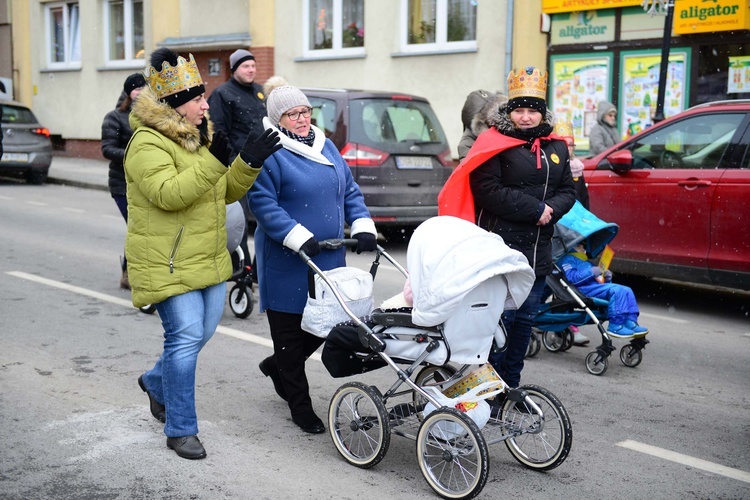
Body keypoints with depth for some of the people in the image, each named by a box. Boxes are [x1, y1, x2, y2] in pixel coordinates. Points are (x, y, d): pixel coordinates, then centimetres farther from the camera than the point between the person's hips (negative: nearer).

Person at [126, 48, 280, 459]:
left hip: (208, 259, 9)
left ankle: (156, 382, 42)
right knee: (186, 336, -10)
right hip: (168, 264, -9)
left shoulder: (199, 138, 13)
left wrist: (249, 162, -3)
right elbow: (168, 194, -28)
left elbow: (226, 193, 13)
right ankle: (180, 430, 3)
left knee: (201, 332, 15)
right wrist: (214, 162, -33)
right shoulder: (148, 144, -15)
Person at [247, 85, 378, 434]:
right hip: (287, 261, -6)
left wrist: (363, 227, 1)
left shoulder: (326, 147, 13)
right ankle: (300, 406, 17)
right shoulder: (269, 154, -9)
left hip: (329, 258, 7)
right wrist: (298, 238, -24)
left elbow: (350, 192, 16)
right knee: (290, 331, 3)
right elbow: (263, 203, -17)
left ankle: (277, 366, 36)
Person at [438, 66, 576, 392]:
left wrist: (551, 209, -9)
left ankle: (511, 383, 25)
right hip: (501, 249, -6)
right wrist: (535, 209, -15)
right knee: (502, 316, -6)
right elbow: (488, 191, -16)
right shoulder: (495, 144, -6)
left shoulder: (556, 148, 14)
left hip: (537, 251, 7)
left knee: (525, 319, 12)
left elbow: (567, 191, 14)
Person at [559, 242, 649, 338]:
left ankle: (631, 323, -16)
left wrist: (607, 278, 9)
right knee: (616, 290, -28)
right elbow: (571, 278, -13)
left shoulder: (586, 261, 37)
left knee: (626, 290, -6)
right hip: (583, 290, -9)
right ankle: (616, 326, -31)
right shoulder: (568, 259, 7)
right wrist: (591, 272, -11)